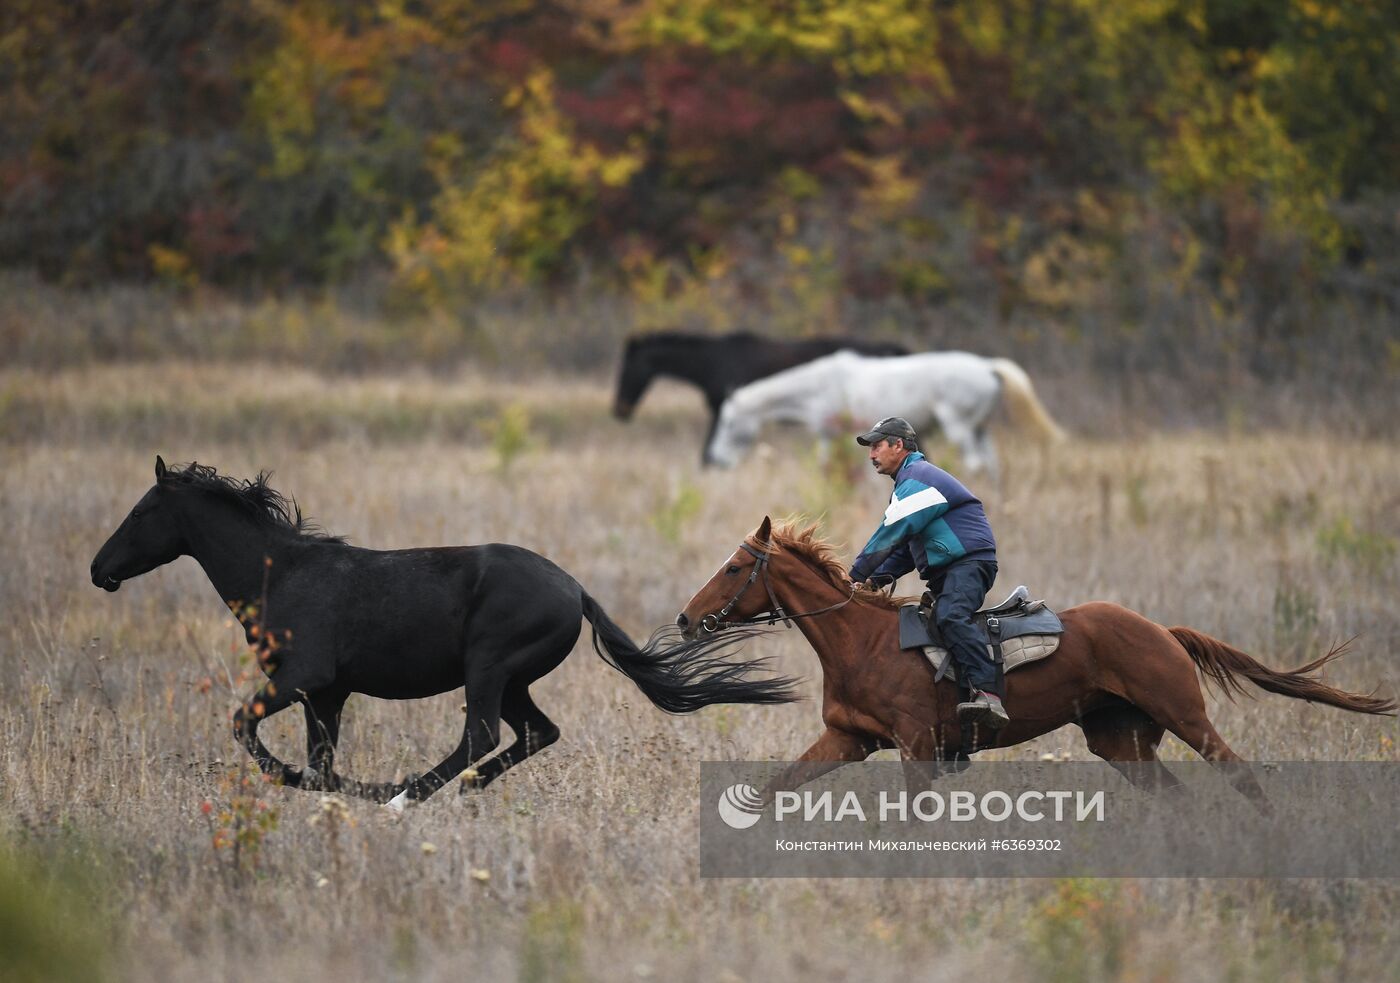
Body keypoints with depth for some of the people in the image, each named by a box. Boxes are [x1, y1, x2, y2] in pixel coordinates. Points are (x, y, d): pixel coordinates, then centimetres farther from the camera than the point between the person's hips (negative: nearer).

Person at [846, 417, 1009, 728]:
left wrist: (856, 575, -8)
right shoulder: (912, 480, 28)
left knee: (950, 615, -34)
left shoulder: (917, 478, -7)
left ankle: (988, 694, -51)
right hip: (945, 571, 12)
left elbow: (890, 535, -14)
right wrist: (876, 579, 11)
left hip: (970, 562, -12)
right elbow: (905, 547, 26)